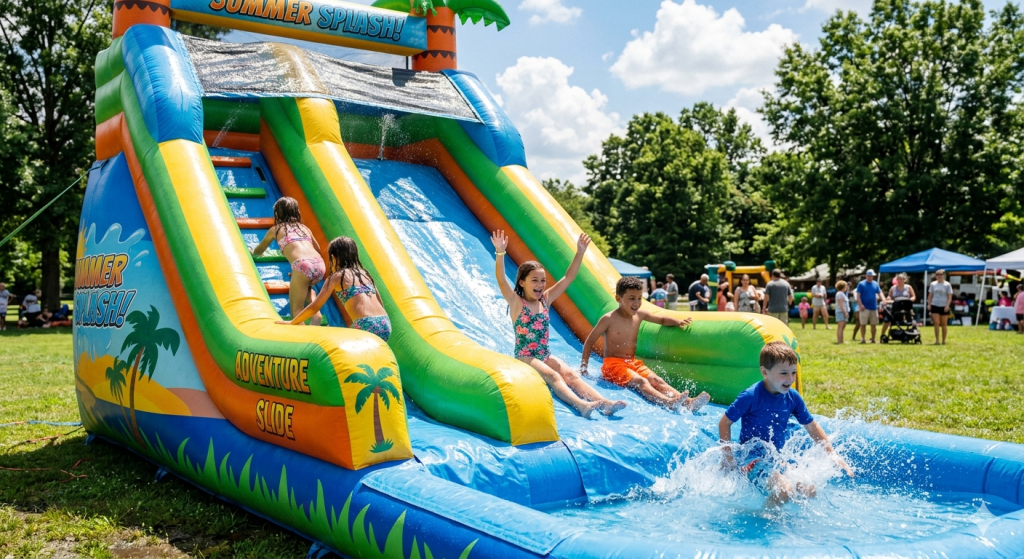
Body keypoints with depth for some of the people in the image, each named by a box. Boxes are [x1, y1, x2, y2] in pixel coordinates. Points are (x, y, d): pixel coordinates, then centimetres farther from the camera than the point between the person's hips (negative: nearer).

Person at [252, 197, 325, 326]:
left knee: (297, 311, 1)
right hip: (320, 265, 5)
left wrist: (253, 252, 61)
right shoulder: (304, 228, 30)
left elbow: (258, 251, 37)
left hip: (302, 266, -4)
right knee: (306, 287, 36)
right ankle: (316, 312, 13)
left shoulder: (275, 229, 22)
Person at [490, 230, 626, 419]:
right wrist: (500, 253, -36)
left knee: (570, 374, -18)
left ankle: (604, 402, -36)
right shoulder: (516, 302, -6)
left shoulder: (545, 300, 8)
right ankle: (580, 404, -51)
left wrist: (580, 252, -4)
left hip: (545, 356, 5)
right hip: (524, 357, -5)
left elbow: (568, 278, 4)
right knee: (552, 376, -29)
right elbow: (501, 281, -22)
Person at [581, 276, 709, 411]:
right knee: (640, 381, -31)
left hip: (633, 363, 6)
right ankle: (669, 403, -56)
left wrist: (678, 322, -2)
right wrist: (583, 368, -6)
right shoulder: (609, 319, -9)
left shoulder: (640, 315, 7)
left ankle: (688, 402, -41)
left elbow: (662, 319, 20)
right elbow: (589, 342, -3)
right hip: (613, 364, -6)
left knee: (655, 380, -20)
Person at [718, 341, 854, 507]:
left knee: (810, 491, 1)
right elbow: (725, 422, -11)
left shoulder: (793, 397, -1)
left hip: (778, 460, 7)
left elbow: (811, 426, 12)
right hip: (752, 460, -7)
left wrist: (833, 455, 10)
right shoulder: (751, 396, -19)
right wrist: (727, 457, -13)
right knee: (785, 490, -28)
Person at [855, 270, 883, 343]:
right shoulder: (861, 284, -2)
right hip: (865, 308, -4)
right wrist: (860, 305, -18)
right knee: (863, 324, -2)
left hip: (874, 307, 4)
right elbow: (858, 296, -6)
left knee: (874, 325, 7)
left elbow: (880, 293, 14)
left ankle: (873, 339, 15)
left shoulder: (875, 284, 11)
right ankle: (862, 339, 3)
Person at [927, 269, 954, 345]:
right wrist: (929, 304, 3)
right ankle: (937, 340, -8)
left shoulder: (947, 285, 1)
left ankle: (944, 340, 13)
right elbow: (930, 295, 13)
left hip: (944, 306, -2)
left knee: (943, 324, 5)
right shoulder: (933, 284, 9)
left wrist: (947, 305, -13)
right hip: (935, 306, 2)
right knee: (936, 323, -8)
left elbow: (950, 297, -2)